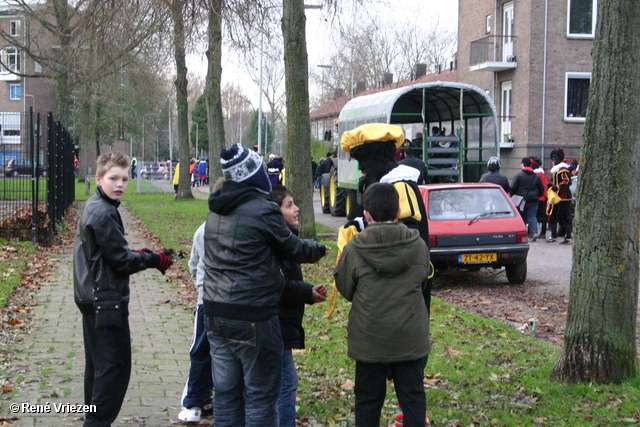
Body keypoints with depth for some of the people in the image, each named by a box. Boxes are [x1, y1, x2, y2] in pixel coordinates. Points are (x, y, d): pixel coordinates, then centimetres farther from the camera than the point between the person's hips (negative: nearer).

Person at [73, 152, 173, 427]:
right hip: (106, 301, -11)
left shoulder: (93, 208, 13)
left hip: (93, 299, 11)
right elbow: (122, 260, -17)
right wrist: (155, 260, -4)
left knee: (99, 364, 18)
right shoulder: (103, 213, -18)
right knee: (115, 365, -6)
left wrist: (141, 255, 3)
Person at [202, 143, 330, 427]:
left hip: (215, 312, 7)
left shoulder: (216, 210, 9)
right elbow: (292, 249, -2)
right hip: (253, 316, -7)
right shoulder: (263, 210, -15)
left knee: (225, 392, 14)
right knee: (261, 394, 4)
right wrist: (320, 250, 18)